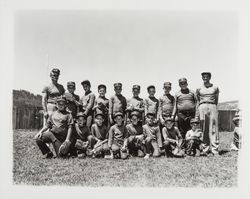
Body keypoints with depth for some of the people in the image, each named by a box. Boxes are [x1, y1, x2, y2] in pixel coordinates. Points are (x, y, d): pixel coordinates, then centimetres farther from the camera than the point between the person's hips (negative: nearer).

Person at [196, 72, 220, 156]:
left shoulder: (215, 88, 12)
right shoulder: (199, 89, 14)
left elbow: (216, 100, 13)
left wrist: (213, 107, 4)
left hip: (212, 107, -1)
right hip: (202, 107, 1)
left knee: (213, 129, -6)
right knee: (204, 129, -3)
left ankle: (214, 150, -6)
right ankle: (206, 149, 0)